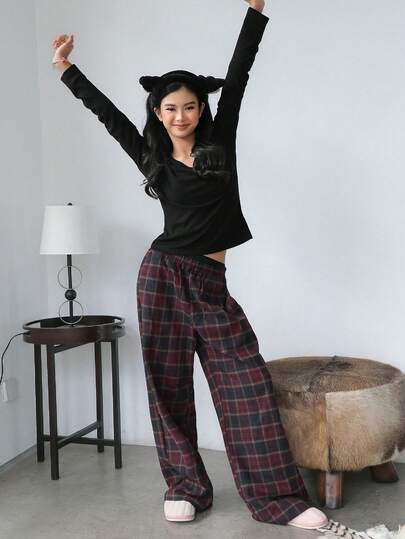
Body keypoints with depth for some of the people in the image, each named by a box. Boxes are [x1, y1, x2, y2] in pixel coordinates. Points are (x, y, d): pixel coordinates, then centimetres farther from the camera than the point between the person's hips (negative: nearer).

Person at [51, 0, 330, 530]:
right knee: (169, 386, 5)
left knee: (249, 386, -2)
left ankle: (281, 498, 5)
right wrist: (66, 68, 23)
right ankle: (184, 487, 21)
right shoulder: (153, 158, 8)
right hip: (164, 276, 0)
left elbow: (238, 74, 5)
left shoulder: (220, 141, 8)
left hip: (211, 284, 0)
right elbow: (107, 112, 16)